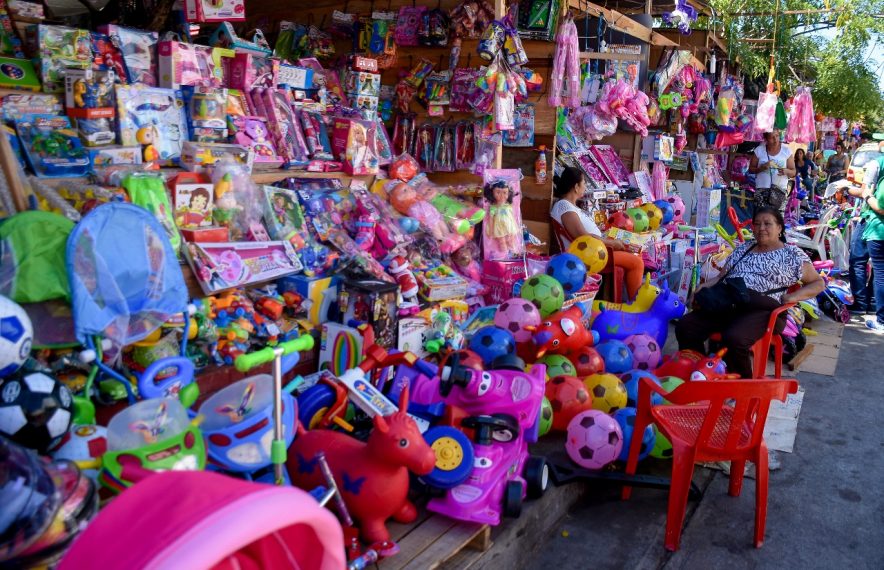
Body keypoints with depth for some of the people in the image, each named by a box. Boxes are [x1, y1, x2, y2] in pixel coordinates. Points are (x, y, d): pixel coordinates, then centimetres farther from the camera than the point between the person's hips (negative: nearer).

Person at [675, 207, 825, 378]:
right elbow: (721, 277, 26)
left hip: (761, 310, -5)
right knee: (685, 327, -21)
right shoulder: (742, 248, 26)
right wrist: (703, 286, 5)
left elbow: (818, 283, 13)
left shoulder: (792, 254, 13)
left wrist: (792, 297, -5)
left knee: (734, 339, -36)